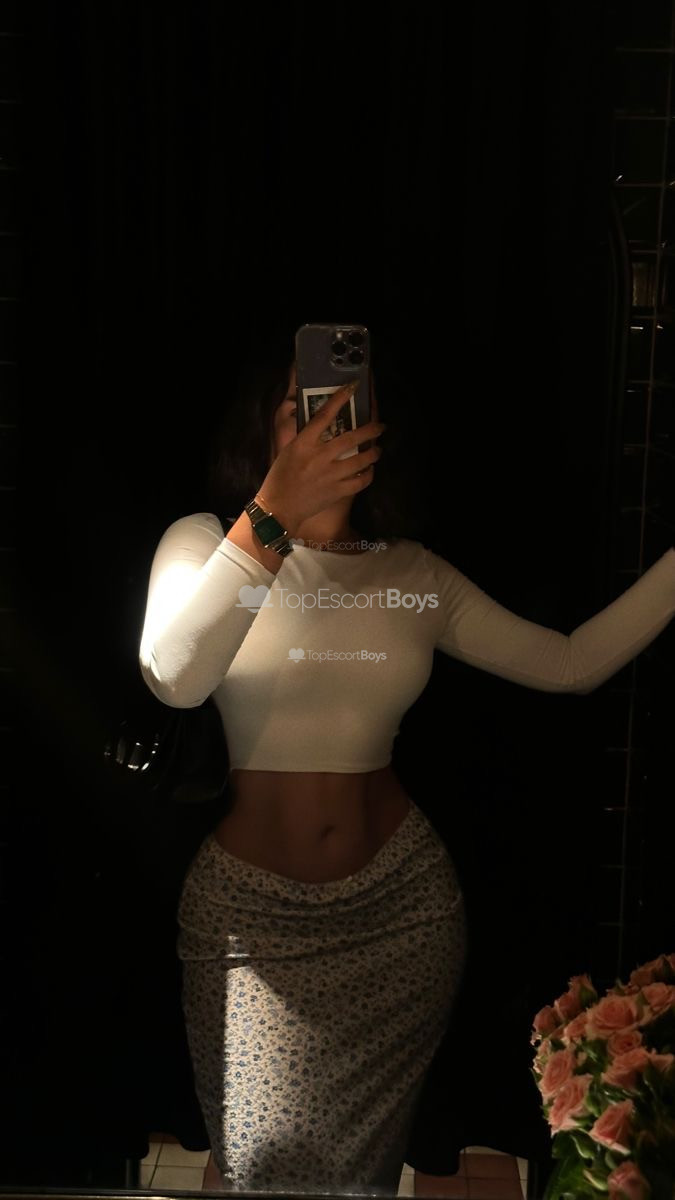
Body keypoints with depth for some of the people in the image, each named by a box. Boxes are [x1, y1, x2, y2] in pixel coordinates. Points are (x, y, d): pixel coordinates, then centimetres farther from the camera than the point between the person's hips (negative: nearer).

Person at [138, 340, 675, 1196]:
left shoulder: (414, 575, 4)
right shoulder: (205, 542, -4)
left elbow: (574, 662, 7)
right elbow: (173, 679, -24)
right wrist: (274, 516, -32)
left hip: (403, 898, 2)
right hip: (252, 910, -2)